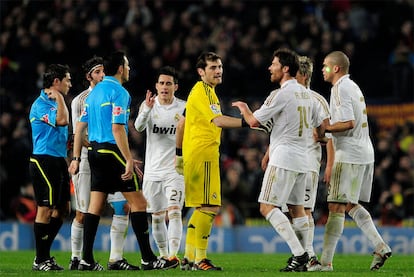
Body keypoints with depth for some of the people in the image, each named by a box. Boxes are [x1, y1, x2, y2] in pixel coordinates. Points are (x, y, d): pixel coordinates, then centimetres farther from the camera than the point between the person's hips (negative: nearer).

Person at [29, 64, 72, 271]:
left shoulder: (54, 102, 17)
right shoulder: (40, 105, -13)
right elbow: (62, 120, -27)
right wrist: (59, 98, -14)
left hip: (58, 161, 10)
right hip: (44, 161, -10)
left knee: (63, 208, 11)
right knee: (46, 209, -8)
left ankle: (45, 255, 18)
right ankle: (40, 260, -3)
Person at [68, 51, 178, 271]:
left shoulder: (95, 92, 15)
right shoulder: (119, 92, -11)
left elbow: (80, 126, 15)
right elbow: (117, 129, -19)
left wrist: (76, 158, 18)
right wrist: (129, 160, -20)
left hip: (95, 152, 9)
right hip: (112, 152, -9)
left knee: (95, 206, 8)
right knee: (138, 203, -3)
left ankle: (87, 260, 5)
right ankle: (147, 258, -4)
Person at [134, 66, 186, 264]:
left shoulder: (183, 108, 0)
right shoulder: (149, 105, 1)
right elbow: (139, 127, -17)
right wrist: (147, 109, -35)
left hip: (175, 170, -2)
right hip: (153, 171, 2)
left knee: (174, 212, -17)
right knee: (157, 216, 8)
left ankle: (173, 254, -25)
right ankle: (163, 254, 22)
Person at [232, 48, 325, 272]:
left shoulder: (281, 94, -12)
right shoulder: (306, 94, 13)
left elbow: (254, 121, -9)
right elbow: (320, 128, 23)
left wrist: (243, 108, 11)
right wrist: (318, 138, 44)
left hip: (283, 159, -8)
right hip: (302, 160, 9)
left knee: (267, 207, -9)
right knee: (297, 209, 12)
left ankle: (298, 253, -19)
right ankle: (302, 259, 9)